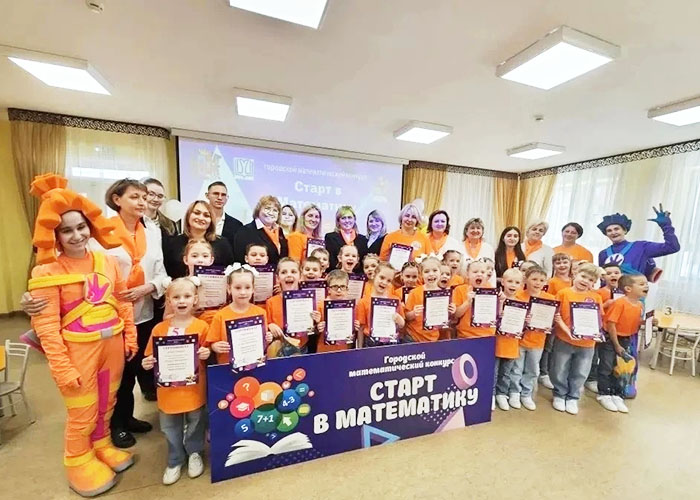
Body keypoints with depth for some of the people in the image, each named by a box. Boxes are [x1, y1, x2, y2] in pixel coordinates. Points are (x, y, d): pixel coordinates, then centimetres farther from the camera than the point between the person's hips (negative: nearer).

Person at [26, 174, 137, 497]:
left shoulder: (108, 262, 0)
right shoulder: (47, 272, -13)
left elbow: (123, 303, 6)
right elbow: (46, 326, -13)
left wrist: (130, 338, 6)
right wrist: (62, 367, -13)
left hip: (112, 346, 4)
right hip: (78, 350, -4)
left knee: (106, 406, 21)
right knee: (82, 415, 13)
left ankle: (102, 447, 45)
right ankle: (79, 463, 38)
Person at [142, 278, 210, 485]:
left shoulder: (201, 326, -10)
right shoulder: (159, 328, -5)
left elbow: (207, 355, -1)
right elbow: (152, 358, 5)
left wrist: (207, 354, -23)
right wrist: (147, 363, -16)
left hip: (194, 388, -1)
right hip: (168, 388, 2)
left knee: (195, 423, 17)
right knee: (170, 428, 18)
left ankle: (194, 453, 44)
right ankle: (175, 460, 43)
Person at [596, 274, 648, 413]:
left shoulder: (640, 305, 1)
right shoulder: (620, 303, -22)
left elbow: (636, 323, 14)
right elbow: (611, 324, -20)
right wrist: (616, 345, -15)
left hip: (626, 340, 7)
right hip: (610, 339, -7)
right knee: (606, 368, 3)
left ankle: (617, 395, 28)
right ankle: (604, 394, 18)